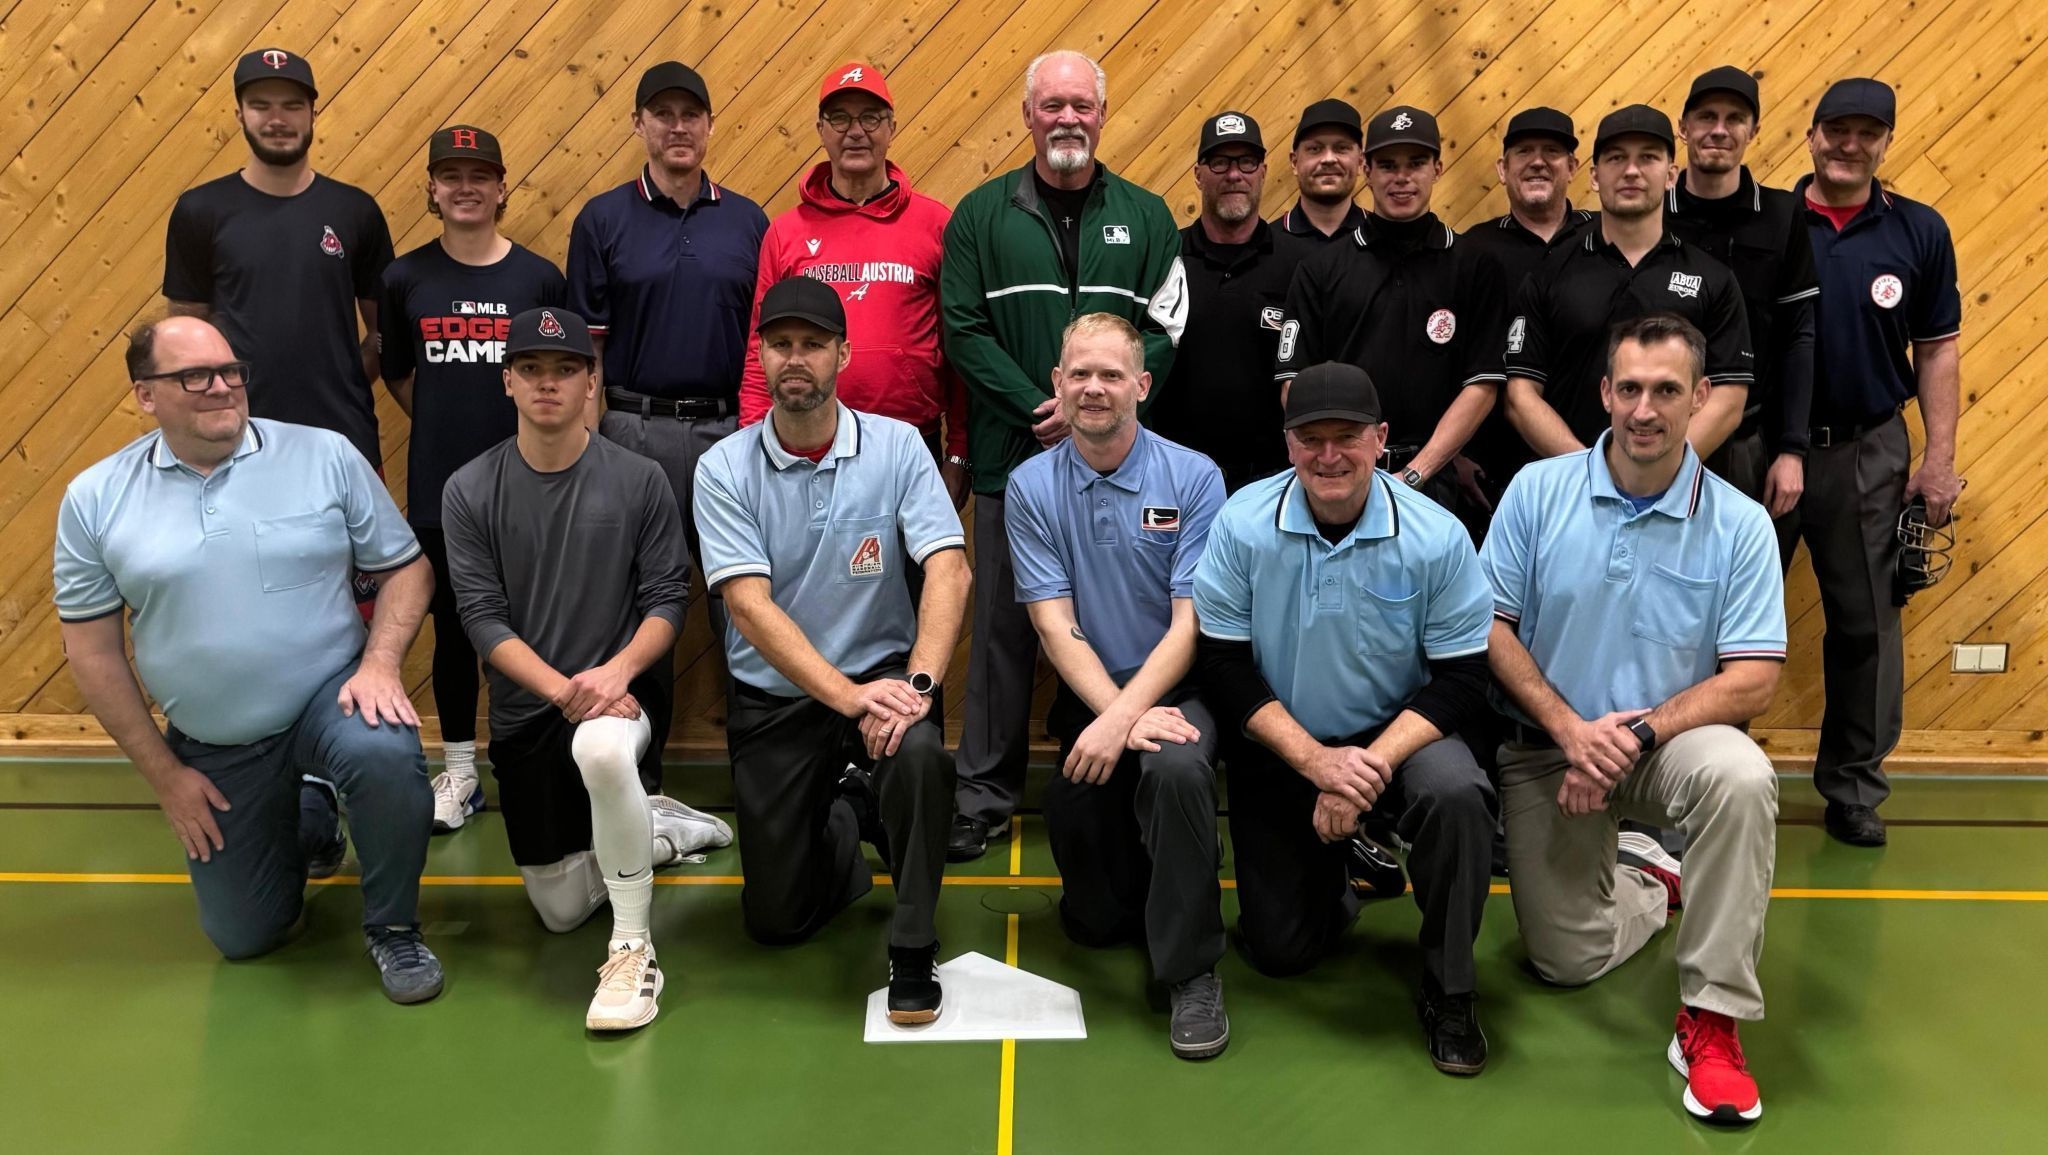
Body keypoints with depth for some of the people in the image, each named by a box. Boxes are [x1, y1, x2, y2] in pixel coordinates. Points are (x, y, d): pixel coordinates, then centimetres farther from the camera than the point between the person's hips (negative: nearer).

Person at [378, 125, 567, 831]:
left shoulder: (540, 278, -1)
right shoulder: (405, 278, 3)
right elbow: (397, 374, 12)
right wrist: (445, 424, 5)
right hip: (438, 487, 2)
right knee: (452, 627, 11)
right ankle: (460, 773, 24)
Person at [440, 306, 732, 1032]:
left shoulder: (639, 481, -5)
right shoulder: (469, 491, -4)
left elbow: (667, 597, -6)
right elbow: (482, 616, -8)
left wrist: (619, 669, -24)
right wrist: (562, 690, -22)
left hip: (623, 689, -3)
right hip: (525, 708, 3)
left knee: (601, 748, -41)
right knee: (560, 910, 8)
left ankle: (633, 952, -24)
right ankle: (663, 830, 36)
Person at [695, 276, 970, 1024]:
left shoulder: (897, 446, -6)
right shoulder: (724, 469, -7)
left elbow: (948, 571, -15)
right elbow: (751, 607, -16)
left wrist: (918, 682, -32)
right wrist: (849, 696, -28)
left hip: (881, 674, -1)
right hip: (775, 698, 1)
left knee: (917, 754, -35)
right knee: (776, 919, 3)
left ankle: (913, 947, -11)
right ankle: (843, 830, 37)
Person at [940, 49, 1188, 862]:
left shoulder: (1145, 216, 8)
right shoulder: (984, 215, 5)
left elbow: (1167, 330, 1)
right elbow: (963, 330, -2)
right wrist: (1039, 411, -12)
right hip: (1011, 459, -1)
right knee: (1004, 628, 4)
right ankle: (984, 796, 14)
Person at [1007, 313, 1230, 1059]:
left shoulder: (1193, 478, -4)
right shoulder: (1031, 487, 0)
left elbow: (1189, 624, -10)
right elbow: (1056, 628, -6)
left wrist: (1122, 717, -23)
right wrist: (1118, 714, -21)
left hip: (1174, 688, -1)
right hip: (1088, 694, 2)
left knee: (1177, 769, -36)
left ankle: (1192, 973, -16)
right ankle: (1118, 905, 32)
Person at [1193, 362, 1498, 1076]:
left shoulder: (1436, 536, -16)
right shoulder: (1242, 524, -14)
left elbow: (1461, 680, -13)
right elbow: (1223, 666, -12)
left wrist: (1371, 764, -26)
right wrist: (1315, 759, -22)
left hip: (1396, 732, -1)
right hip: (1279, 748, 1)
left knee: (1457, 795, -34)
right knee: (1280, 950, 1)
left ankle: (1448, 991, -10)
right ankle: (1341, 880, 38)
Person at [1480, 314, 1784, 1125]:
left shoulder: (1739, 524, -8)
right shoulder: (1537, 491, -7)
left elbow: (1752, 681, -11)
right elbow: (1490, 627, -7)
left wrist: (1638, 734, -24)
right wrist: (1570, 729, -18)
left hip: (1668, 744, -1)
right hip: (1544, 748, 1)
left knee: (1741, 776, -36)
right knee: (1568, 960, 2)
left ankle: (1712, 1019, -21)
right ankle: (1646, 880, 38)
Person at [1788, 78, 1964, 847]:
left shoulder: (1919, 232, 2)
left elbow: (1937, 350, 6)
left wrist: (1940, 458, 0)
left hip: (1869, 453, 2)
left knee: (1868, 622, 8)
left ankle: (1854, 786, 24)